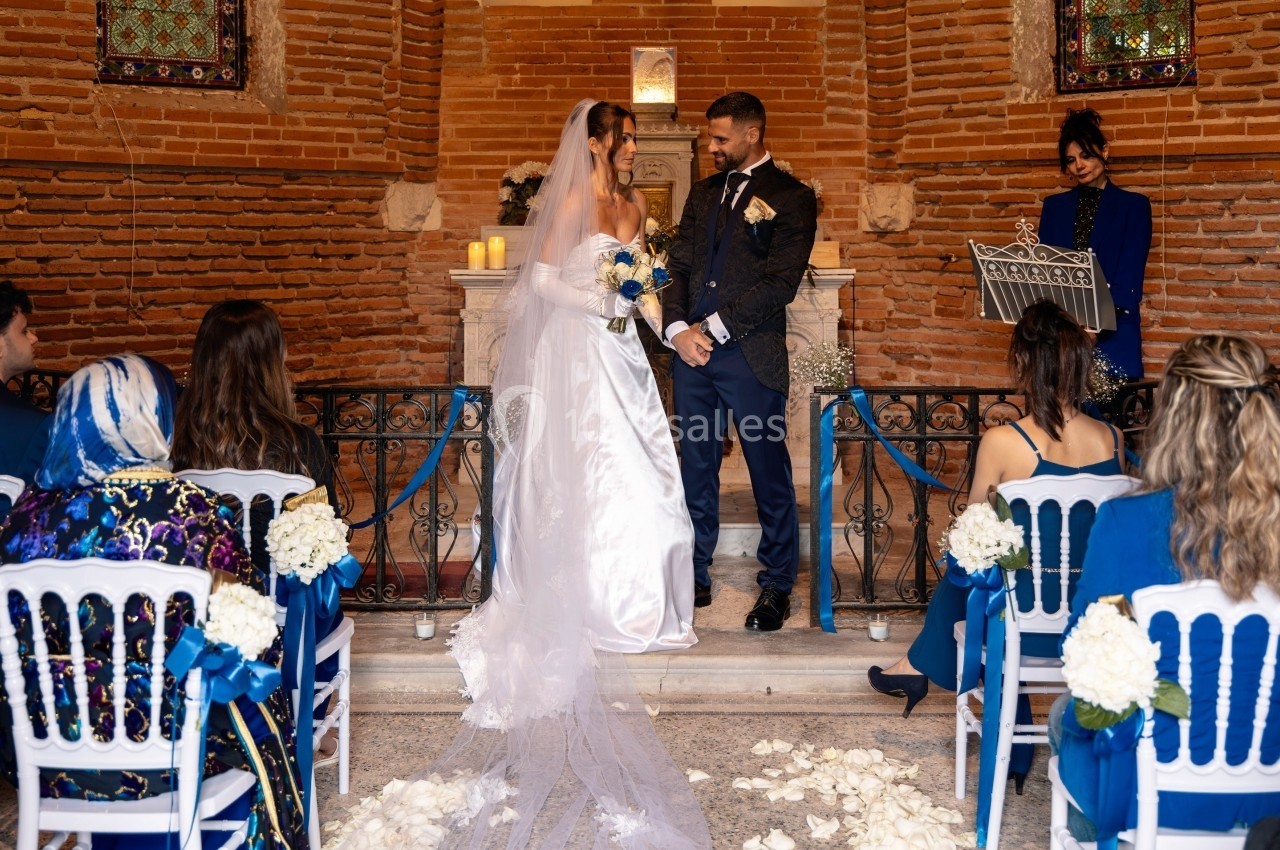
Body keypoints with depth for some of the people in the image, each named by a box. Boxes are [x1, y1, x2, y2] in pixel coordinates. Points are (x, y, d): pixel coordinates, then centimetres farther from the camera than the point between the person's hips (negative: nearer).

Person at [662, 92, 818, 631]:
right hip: (691, 349, 6)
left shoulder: (791, 197, -3)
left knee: (769, 475, 2)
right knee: (695, 470, 11)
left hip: (752, 354, -6)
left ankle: (777, 587, 13)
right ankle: (695, 577, 22)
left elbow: (779, 283, -12)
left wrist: (714, 329, -13)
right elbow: (678, 267, 13)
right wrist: (678, 329, -5)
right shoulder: (703, 194, 17)